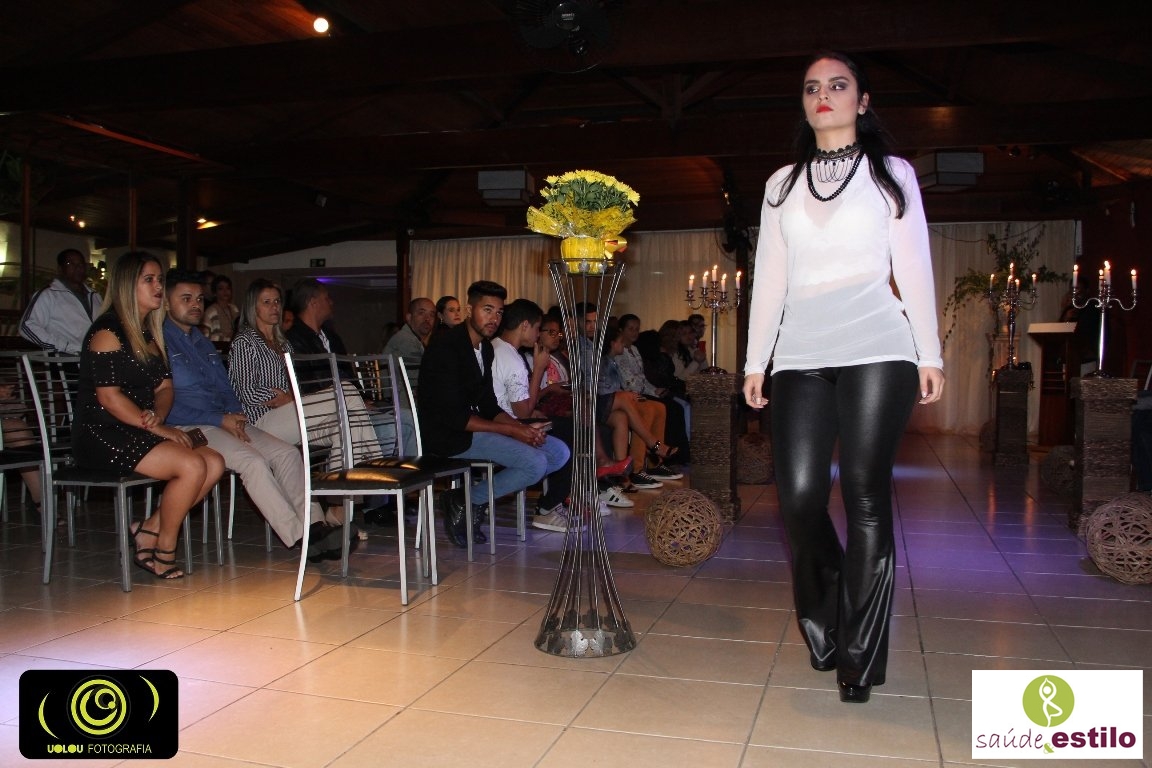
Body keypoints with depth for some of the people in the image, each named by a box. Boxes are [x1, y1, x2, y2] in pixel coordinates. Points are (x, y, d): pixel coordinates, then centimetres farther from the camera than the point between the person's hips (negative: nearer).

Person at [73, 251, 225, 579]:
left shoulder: (149, 333, 17)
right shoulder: (107, 331, -9)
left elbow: (164, 386, 14)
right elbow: (109, 396, -16)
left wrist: (157, 415, -8)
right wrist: (160, 429, -17)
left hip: (140, 433, 8)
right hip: (102, 435, -8)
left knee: (215, 463, -11)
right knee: (192, 465, -25)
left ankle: (150, 529, 0)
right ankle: (163, 554, -7)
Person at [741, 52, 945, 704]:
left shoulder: (891, 173, 12)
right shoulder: (783, 184, 18)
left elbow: (914, 268, 7)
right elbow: (770, 278, 15)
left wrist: (930, 354, 1)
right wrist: (756, 360, 9)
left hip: (876, 350, -2)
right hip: (802, 355, 3)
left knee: (865, 495, -4)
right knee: (800, 495, -5)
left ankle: (860, 655, 8)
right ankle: (826, 629, 20)